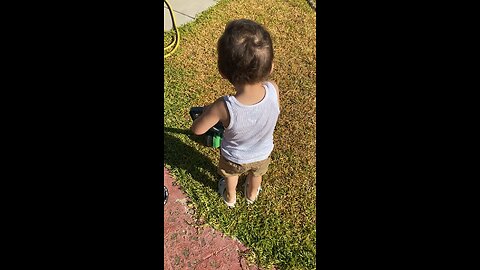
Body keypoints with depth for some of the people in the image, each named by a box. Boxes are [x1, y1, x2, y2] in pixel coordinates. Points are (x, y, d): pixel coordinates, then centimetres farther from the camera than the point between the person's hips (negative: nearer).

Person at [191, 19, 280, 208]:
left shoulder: (224, 108, -43)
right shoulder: (273, 90, -36)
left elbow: (197, 130, -24)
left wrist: (208, 111, -5)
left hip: (233, 158, -2)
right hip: (262, 154, 2)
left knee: (230, 175, 35)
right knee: (256, 175, 37)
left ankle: (230, 197, 66)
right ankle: (252, 195, 69)